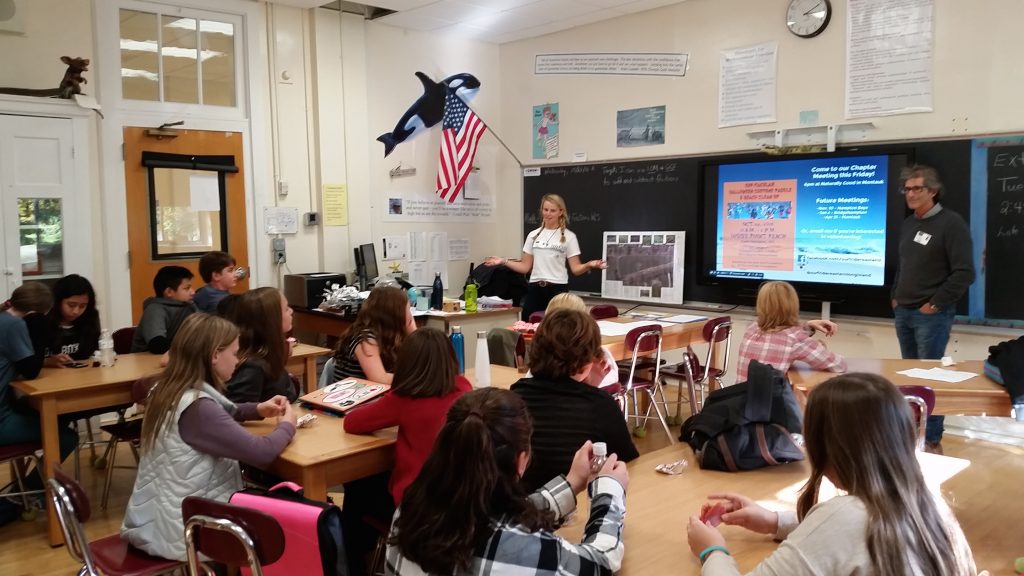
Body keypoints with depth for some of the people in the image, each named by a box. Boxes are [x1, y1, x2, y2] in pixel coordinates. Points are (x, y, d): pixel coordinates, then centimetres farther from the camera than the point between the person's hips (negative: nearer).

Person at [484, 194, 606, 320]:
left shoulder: (568, 236, 1)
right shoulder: (533, 235, 11)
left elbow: (576, 269, -4)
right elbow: (525, 267, 12)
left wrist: (589, 265, -24)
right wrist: (503, 261, 0)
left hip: (558, 289, -3)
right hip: (535, 289, 3)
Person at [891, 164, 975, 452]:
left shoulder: (951, 223, -10)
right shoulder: (908, 224, 13)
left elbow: (965, 272, -15)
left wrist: (936, 304, -15)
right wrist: (895, 296, 12)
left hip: (931, 315, -7)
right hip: (903, 313, 7)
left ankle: (932, 440, 6)